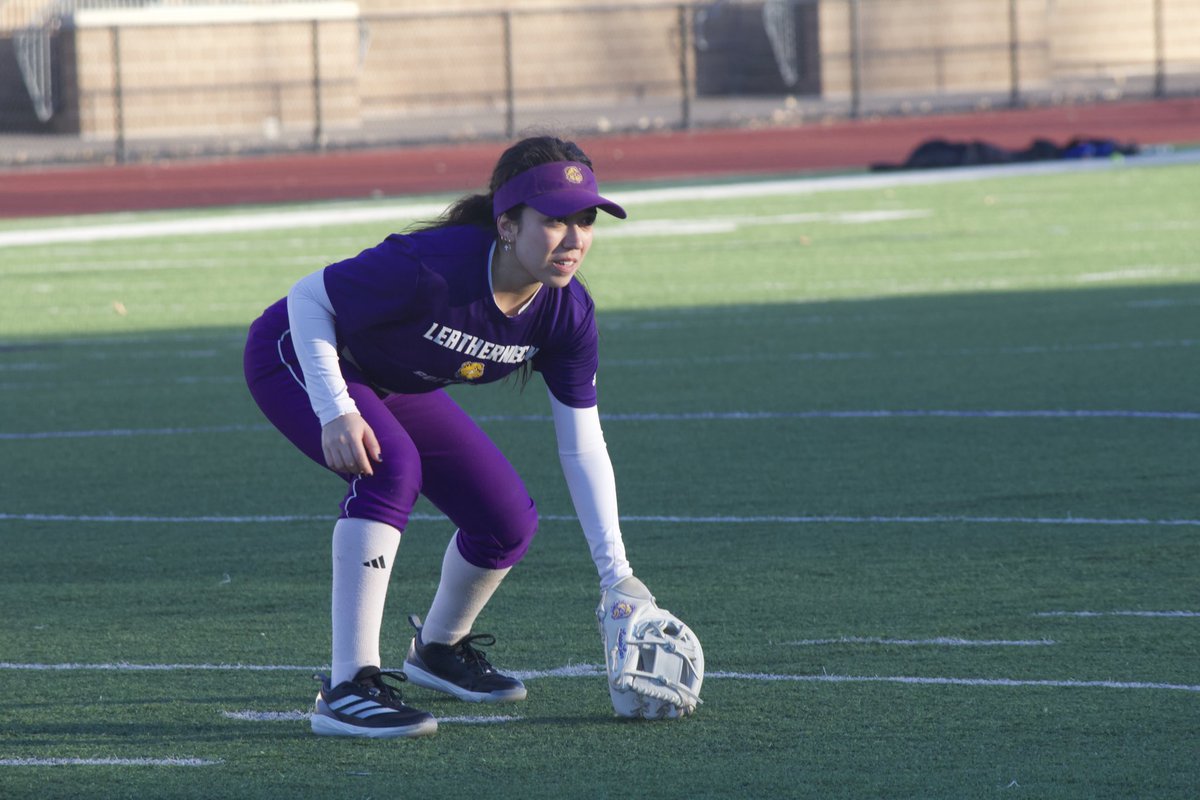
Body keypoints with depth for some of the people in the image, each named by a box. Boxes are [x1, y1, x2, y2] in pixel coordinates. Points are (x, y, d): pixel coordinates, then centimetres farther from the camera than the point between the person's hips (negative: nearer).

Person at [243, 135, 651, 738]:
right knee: (392, 465, -34)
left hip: (394, 387, 7)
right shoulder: (431, 267, -39)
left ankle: (437, 650, 31)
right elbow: (307, 297, -26)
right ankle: (347, 688, -33)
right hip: (299, 358, -7)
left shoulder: (566, 311, -19)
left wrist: (615, 572, -14)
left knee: (510, 520, 0)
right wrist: (336, 412, -36)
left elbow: (582, 446, -11)